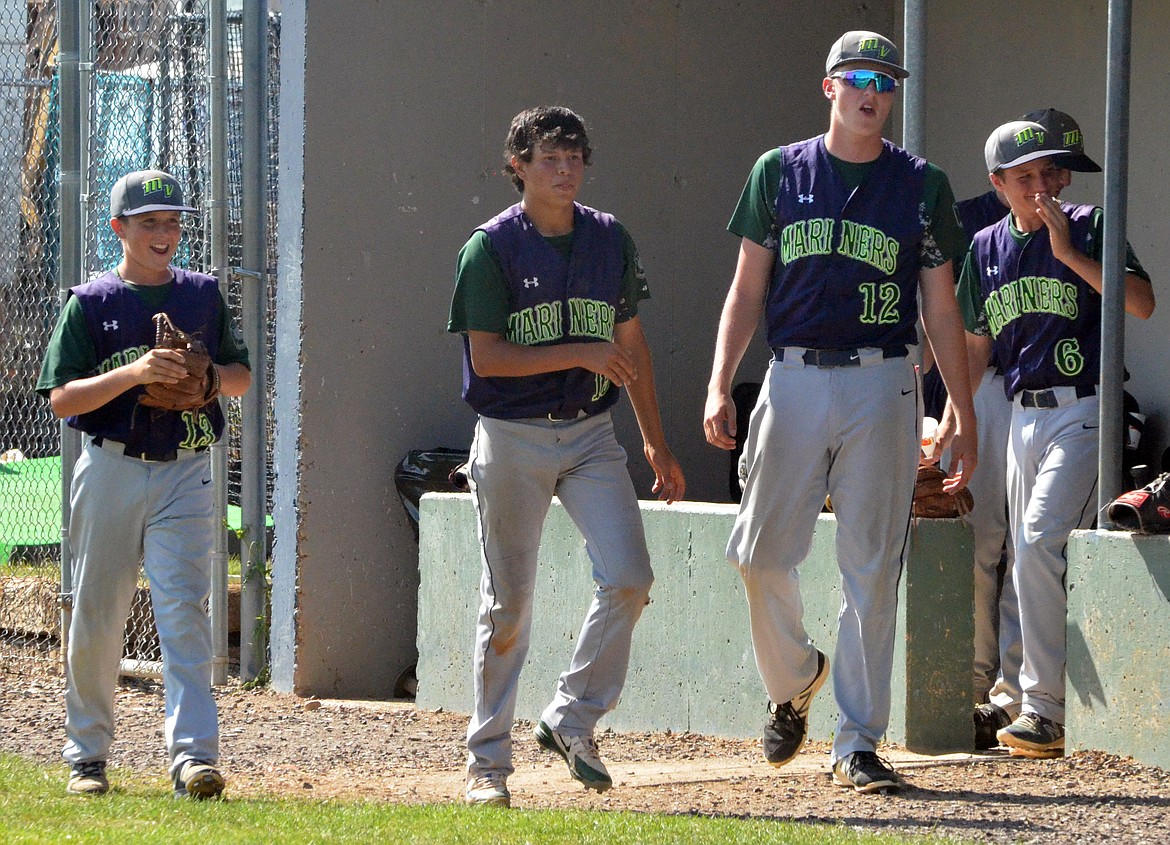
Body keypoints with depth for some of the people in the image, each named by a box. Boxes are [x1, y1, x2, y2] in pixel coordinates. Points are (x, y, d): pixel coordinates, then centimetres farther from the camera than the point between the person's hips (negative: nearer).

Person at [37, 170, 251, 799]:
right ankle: (87, 754, 20)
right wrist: (133, 373, -20)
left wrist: (208, 374, -6)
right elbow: (61, 399, -6)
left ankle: (193, 754, -20)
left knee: (184, 611, -12)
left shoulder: (203, 296, 11)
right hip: (110, 469, -1)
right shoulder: (90, 303, 2)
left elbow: (241, 378, 17)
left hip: (185, 472, 1)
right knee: (96, 617, 6)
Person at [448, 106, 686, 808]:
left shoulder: (610, 241, 7)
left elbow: (631, 346, 14)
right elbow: (487, 356, -13)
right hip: (512, 440, -3)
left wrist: (656, 443, 14)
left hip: (592, 434, 3)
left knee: (629, 577, -14)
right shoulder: (491, 247, -7)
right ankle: (489, 761, 13)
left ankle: (572, 719, 3)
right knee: (508, 601, 3)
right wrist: (581, 354, -19)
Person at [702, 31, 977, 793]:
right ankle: (793, 680, 27)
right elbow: (748, 289, 9)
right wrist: (720, 385, -2)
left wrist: (965, 418, 3)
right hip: (794, 382, 1)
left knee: (871, 567, -3)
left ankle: (859, 741, 1)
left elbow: (942, 309, 7)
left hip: (881, 387, -1)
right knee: (761, 553, -1)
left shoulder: (921, 186, 6)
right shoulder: (779, 173, 8)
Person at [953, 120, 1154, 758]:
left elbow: (1142, 302, -16)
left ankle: (1045, 707, -17)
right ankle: (1018, 691, 16)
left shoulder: (1088, 227, -3)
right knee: (1030, 557, 9)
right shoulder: (987, 248, 12)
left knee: (1039, 546, -18)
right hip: (1021, 414, 6)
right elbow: (978, 343, 21)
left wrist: (1069, 252, -20)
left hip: (1081, 411, -6)